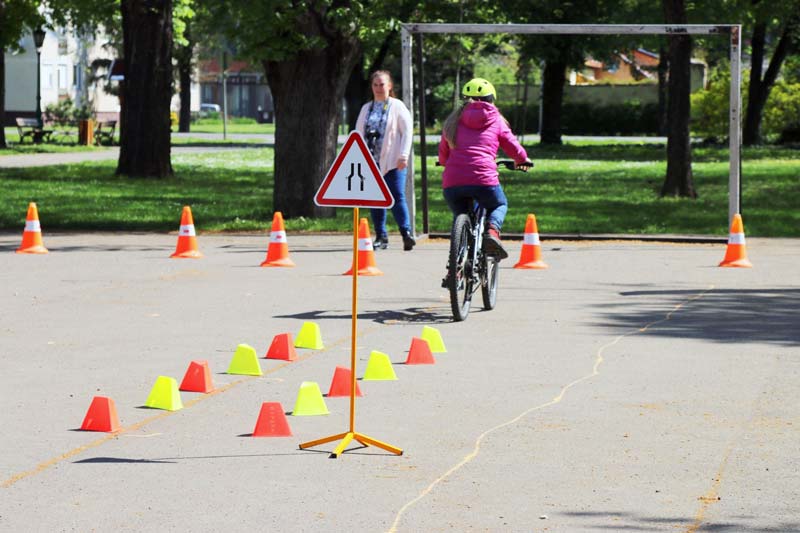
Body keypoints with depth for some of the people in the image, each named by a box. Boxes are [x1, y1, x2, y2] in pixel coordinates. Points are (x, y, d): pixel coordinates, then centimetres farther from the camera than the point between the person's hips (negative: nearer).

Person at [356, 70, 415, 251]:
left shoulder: (397, 106, 3)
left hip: (392, 161, -5)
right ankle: (381, 237, 10)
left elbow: (407, 131, -2)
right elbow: (359, 134, 17)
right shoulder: (366, 109, 16)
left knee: (397, 197, -13)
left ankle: (407, 233, -15)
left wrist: (403, 155, -11)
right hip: (371, 162, 5)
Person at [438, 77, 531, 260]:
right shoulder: (496, 120, 13)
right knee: (500, 206, 27)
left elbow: (443, 154, 24)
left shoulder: (454, 120, 19)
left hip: (452, 183, 2)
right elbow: (513, 147, 18)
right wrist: (523, 160, 40)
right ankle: (492, 230, -4)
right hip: (483, 179, -2)